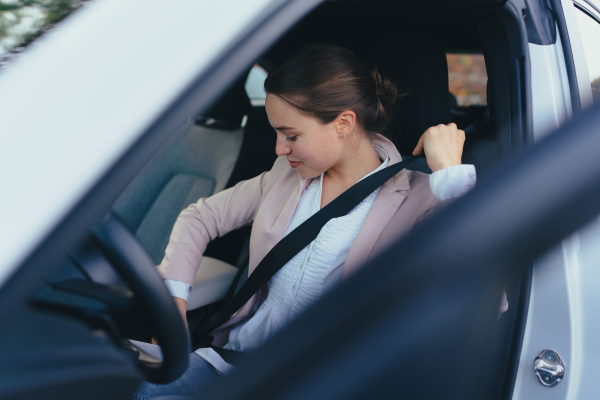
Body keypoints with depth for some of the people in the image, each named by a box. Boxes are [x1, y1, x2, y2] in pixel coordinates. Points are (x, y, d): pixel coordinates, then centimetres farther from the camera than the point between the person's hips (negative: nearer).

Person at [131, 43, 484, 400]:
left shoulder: (416, 198, -10)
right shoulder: (289, 173, 7)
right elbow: (201, 217, 14)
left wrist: (450, 173, -23)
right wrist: (174, 297, 0)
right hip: (227, 354, 6)